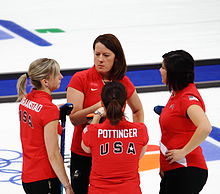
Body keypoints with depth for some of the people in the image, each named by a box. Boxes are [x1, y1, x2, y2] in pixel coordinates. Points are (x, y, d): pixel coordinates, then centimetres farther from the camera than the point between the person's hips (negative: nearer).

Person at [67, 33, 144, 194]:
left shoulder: (124, 82, 3)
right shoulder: (80, 79, -7)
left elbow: (138, 110, 22)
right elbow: (74, 118, -15)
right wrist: (98, 107, -29)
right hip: (83, 155, -2)